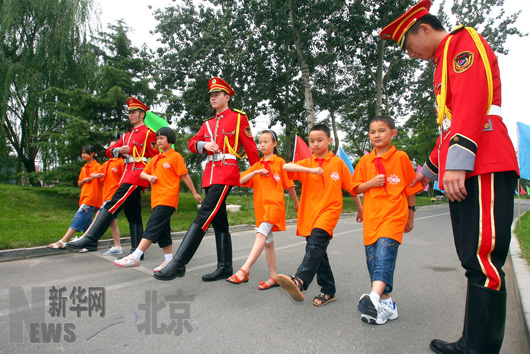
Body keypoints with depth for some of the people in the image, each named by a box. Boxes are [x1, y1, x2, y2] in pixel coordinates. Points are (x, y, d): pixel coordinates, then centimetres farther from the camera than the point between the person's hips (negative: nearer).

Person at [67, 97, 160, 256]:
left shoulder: (148, 133, -1)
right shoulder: (126, 135, 23)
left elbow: (155, 158, -3)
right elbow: (110, 151, 21)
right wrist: (119, 150, -2)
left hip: (136, 175, -9)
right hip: (127, 175, 9)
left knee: (113, 205, -15)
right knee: (133, 214, 6)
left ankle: (90, 239, -13)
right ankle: (137, 251, 10)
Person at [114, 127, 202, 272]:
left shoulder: (175, 156, -2)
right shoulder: (155, 159, 19)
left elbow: (185, 176, -3)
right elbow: (142, 173, 22)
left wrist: (195, 193, 0)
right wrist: (149, 176, -1)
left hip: (168, 199, -8)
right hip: (156, 199, 8)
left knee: (153, 226, -13)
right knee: (163, 230, 9)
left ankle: (135, 257, -11)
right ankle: (169, 260, 15)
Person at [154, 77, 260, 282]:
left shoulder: (238, 118, 3)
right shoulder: (208, 123, 20)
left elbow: (251, 148, 2)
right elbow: (192, 143, 16)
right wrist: (204, 145, -6)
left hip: (226, 172, -7)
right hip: (210, 173, 7)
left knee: (203, 216, -15)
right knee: (219, 221, 8)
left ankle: (178, 264, -14)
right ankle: (225, 267, 17)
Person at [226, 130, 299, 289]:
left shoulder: (280, 162, 2)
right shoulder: (257, 165, 16)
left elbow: (289, 184, 6)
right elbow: (242, 181, 5)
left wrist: (296, 203, 13)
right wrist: (256, 172, -8)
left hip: (274, 204, -6)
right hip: (260, 207, 6)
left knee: (261, 235, -22)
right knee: (268, 242, 9)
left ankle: (243, 271, -26)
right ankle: (274, 277, 18)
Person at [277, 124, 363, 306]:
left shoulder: (338, 163, 5)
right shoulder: (307, 163, 10)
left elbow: (351, 187, 12)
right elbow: (285, 167, -8)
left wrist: (360, 209, 18)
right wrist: (311, 170, -19)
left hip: (329, 211, -4)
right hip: (309, 213, 4)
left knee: (315, 244, -26)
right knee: (318, 251, 9)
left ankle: (300, 280, -37)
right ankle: (329, 291, 20)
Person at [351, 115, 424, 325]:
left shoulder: (401, 157, 4)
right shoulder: (365, 161, 12)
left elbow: (411, 188, 9)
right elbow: (356, 188, 12)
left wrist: (410, 216, 12)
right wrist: (371, 182, -7)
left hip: (393, 215, -4)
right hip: (371, 217, 4)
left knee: (384, 251, -24)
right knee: (372, 256, 3)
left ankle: (374, 298, -34)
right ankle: (386, 303, 14)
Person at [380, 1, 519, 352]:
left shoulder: (464, 41, 2)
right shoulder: (445, 62, 29)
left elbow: (472, 101, -16)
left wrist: (456, 163, -24)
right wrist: (430, 168, 35)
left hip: (482, 170, -10)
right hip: (461, 175, 10)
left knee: (482, 262, -8)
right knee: (474, 262, 10)